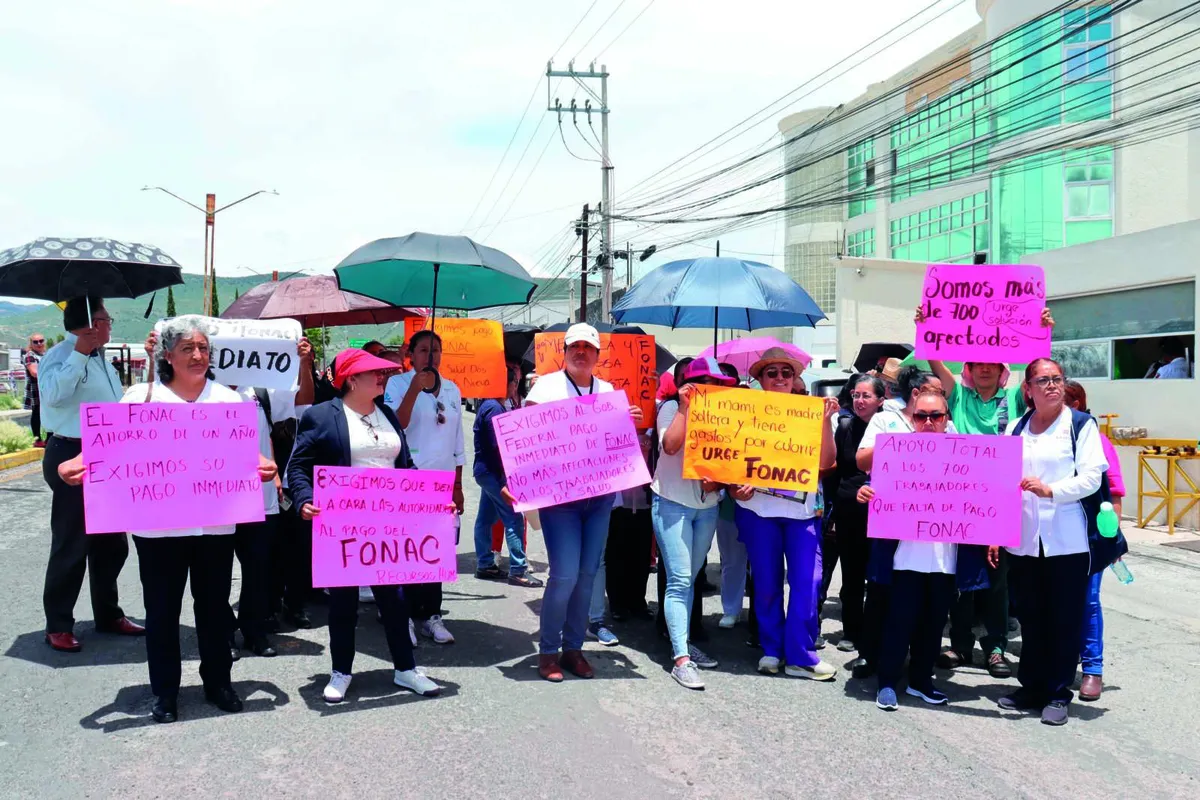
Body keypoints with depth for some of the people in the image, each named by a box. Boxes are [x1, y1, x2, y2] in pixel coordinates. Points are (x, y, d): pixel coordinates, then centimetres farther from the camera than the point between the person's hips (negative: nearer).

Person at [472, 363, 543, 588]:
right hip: (493, 471, -11)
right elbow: (499, 446, -21)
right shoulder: (495, 408, -16)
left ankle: (485, 565, 21)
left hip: (486, 470, 11)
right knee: (514, 518, -9)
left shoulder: (491, 405, 15)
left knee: (486, 518, 13)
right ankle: (517, 570, -7)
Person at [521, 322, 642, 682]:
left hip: (600, 494, 5)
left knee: (587, 574, 7)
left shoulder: (608, 391, 13)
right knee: (565, 574, -10)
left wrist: (629, 423, -1)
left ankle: (574, 648, 20)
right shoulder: (547, 385, -1)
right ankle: (548, 652, 7)